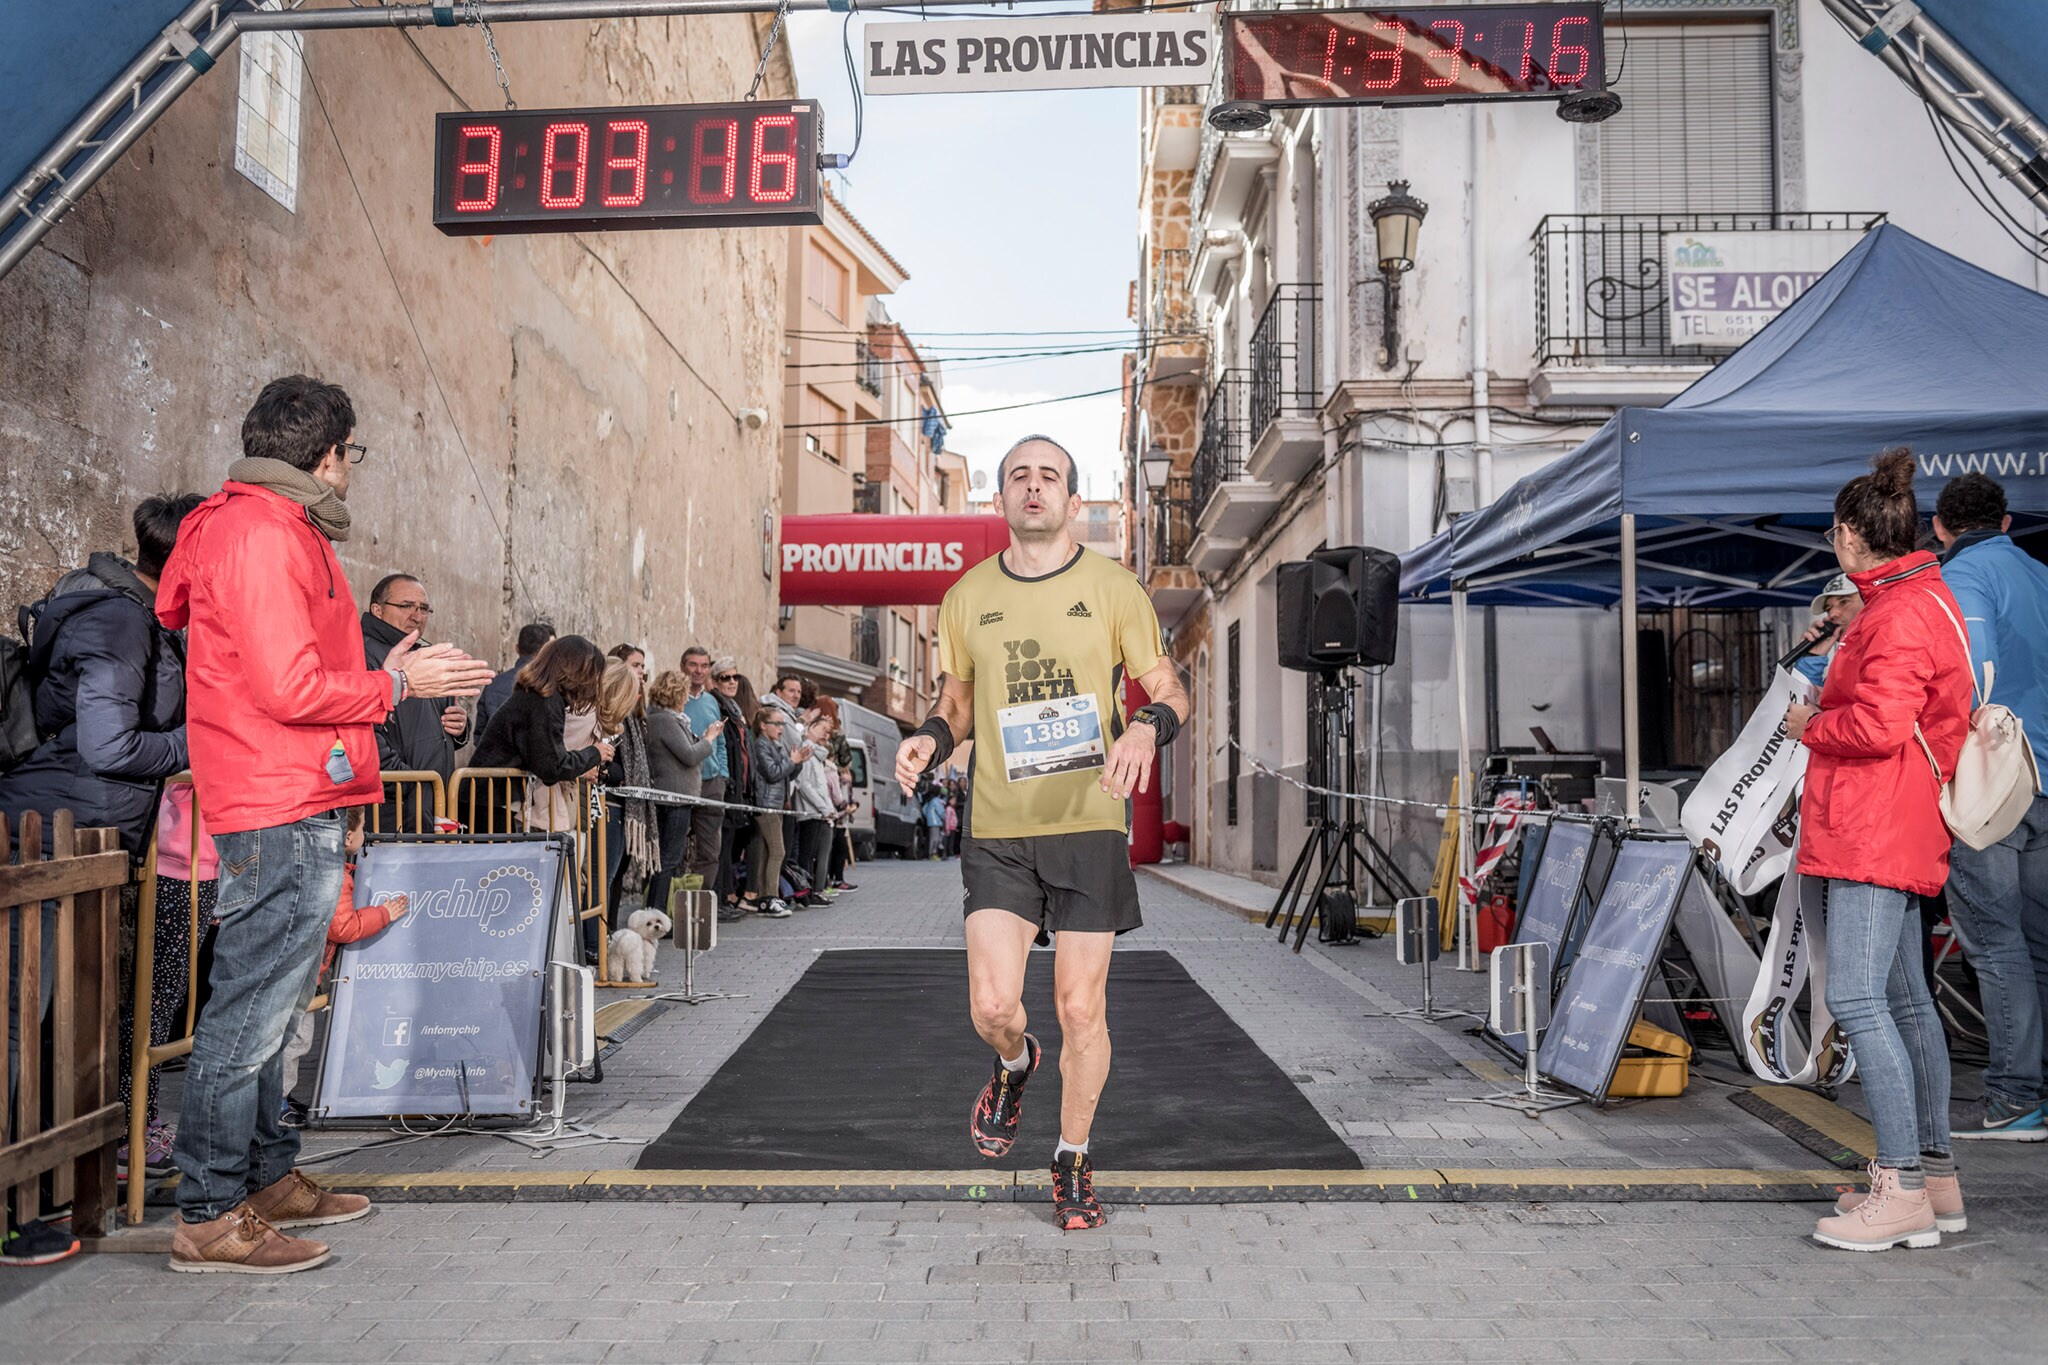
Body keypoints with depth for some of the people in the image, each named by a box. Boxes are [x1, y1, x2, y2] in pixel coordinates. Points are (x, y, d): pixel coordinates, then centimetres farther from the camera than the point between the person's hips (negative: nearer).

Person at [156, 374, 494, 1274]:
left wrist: (385, 678, 16)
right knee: (253, 1008, -5)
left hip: (291, 809, 11)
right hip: (285, 811, -11)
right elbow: (290, 688, -20)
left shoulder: (273, 527, 19)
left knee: (264, 1004, 17)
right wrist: (396, 684, -9)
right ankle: (209, 1217, 4)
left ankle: (268, 1180, 29)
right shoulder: (263, 533, -14)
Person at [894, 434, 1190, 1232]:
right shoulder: (967, 597, 7)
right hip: (998, 832, 1)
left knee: (1082, 1008, 3)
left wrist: (1147, 727, -20)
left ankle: (1072, 1164, 26)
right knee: (992, 1004, -6)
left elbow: (1170, 693, 3)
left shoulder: (1113, 589, 0)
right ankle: (1014, 1067, 32)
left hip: (1090, 827, -1)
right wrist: (929, 740, -5)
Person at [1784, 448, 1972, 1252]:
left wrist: (1811, 726, -7)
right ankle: (1935, 1174, 23)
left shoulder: (1900, 614, -15)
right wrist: (1833, 699, 15)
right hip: (1894, 832, 11)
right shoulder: (1921, 599, 18)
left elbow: (1879, 726, -23)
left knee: (1856, 999, -12)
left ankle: (1902, 1189, -9)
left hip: (1876, 830, -11)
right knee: (1903, 998, 14)